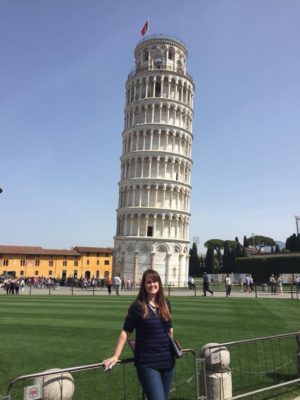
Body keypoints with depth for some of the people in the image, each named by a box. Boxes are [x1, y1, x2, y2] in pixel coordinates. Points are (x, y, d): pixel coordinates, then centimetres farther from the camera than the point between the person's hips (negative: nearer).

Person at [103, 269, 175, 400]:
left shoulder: (165, 304, 4)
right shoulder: (137, 306, -10)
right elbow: (125, 332, -8)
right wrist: (116, 356, -11)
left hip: (167, 360, 5)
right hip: (147, 363, -5)